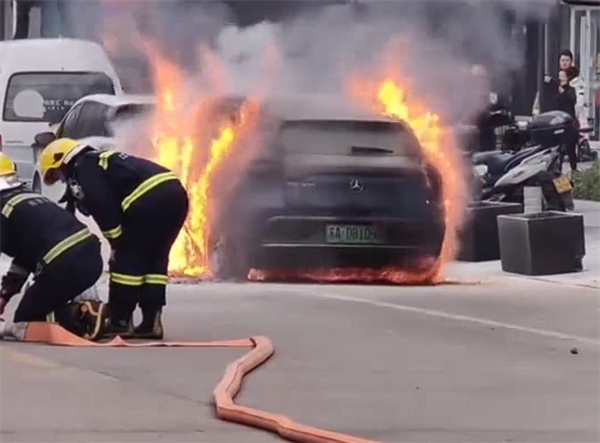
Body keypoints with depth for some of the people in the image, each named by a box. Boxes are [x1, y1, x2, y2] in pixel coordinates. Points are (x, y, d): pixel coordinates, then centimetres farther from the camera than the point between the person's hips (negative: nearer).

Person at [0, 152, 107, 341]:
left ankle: (81, 316, -12)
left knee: (25, 321, 7)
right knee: (39, 307, 27)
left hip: (63, 266, -8)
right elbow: (24, 255, 30)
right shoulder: (29, 199, 26)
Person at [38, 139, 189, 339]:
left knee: (126, 258, 2)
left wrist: (117, 242, -2)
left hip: (149, 198, -9)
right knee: (155, 257, 16)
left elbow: (103, 208, -6)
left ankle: (120, 322, 5)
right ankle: (151, 320, 12)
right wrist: (121, 243, 25)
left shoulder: (81, 170, 7)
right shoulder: (102, 160, 35)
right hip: (175, 191, 9)